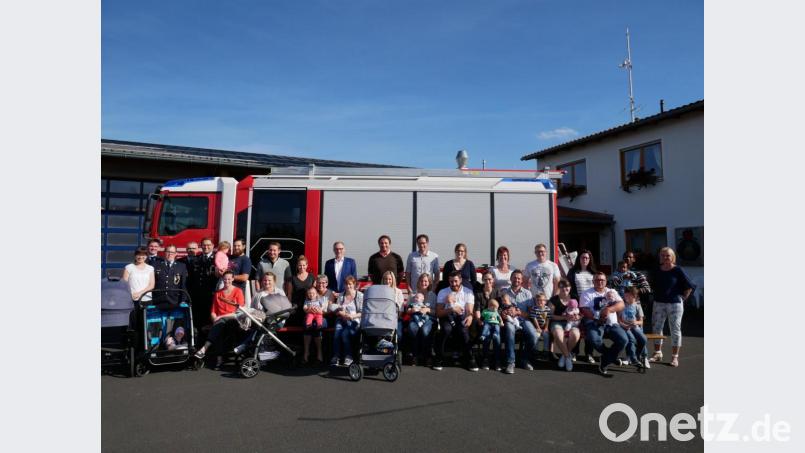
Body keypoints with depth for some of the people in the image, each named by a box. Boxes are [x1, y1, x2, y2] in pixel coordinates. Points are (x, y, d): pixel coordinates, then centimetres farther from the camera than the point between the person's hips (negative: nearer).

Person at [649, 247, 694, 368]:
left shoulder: (678, 270, -7)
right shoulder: (657, 271, 6)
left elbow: (689, 286, -4)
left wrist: (683, 298, -4)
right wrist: (656, 296, 8)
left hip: (674, 304, -4)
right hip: (658, 303, 5)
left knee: (675, 329, 3)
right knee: (656, 328, 7)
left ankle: (675, 357, 12)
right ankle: (657, 354, 20)